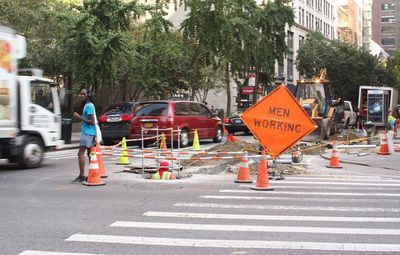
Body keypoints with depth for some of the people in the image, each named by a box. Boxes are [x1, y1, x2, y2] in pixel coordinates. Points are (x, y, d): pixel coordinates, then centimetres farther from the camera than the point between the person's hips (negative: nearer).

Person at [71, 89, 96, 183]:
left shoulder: (89, 106, -14)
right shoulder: (87, 105, 17)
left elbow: (92, 122, -20)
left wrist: (79, 117, -18)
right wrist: (80, 117, 12)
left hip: (87, 132, -11)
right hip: (89, 132, 11)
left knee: (81, 153, -12)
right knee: (90, 154, 12)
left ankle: (82, 176, -12)